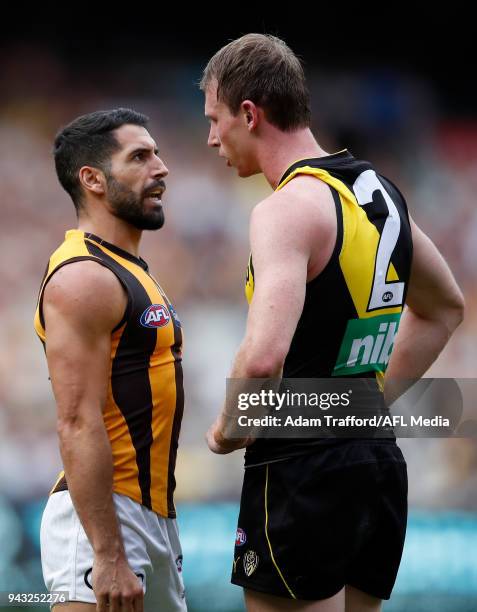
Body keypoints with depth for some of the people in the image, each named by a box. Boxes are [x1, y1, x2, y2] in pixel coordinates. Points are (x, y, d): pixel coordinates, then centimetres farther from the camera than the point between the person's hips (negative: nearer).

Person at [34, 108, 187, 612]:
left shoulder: (127, 272, 18)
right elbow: (79, 425, -21)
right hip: (101, 515, -10)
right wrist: (108, 556, -25)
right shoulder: (84, 278, -14)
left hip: (152, 513, 10)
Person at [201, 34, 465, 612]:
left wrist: (227, 428, -12)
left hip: (302, 472, -9)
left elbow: (264, 357, -30)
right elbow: (444, 309, 27)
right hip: (379, 463, 9)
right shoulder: (377, 191, 11)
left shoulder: (289, 208, -16)